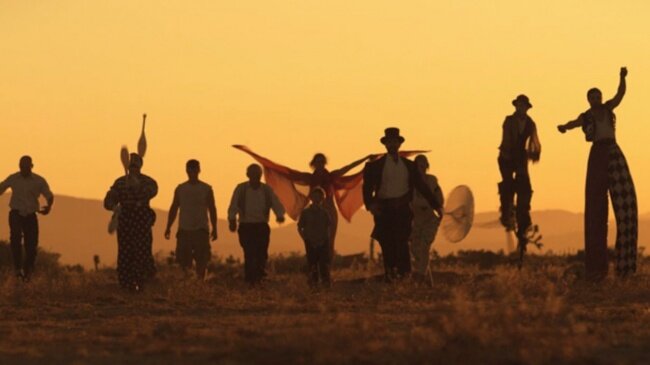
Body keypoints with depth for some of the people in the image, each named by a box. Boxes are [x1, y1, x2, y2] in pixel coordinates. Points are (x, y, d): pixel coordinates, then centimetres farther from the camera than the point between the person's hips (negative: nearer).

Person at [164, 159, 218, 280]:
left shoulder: (206, 189, 5)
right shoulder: (180, 189, 9)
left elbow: (212, 210, 8)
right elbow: (173, 209, 12)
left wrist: (214, 229, 2)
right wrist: (168, 227, 5)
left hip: (201, 230, -1)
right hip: (184, 229, 1)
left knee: (201, 261, -6)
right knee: (183, 261, -2)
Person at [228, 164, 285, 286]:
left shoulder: (267, 190, 7)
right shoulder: (241, 189, 1)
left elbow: (276, 204, -2)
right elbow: (233, 206, -7)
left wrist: (280, 215, -25)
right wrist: (232, 220, -25)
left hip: (262, 226, 2)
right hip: (246, 226, -2)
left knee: (262, 255, -2)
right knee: (249, 255, -10)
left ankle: (259, 279, 12)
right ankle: (250, 281, -7)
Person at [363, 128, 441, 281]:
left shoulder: (409, 165, 13)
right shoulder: (376, 166, 5)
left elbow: (422, 186, 13)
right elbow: (367, 187, -2)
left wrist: (436, 205, 8)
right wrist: (370, 204, -21)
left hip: (403, 209, 1)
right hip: (384, 209, -1)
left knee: (402, 241, -10)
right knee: (388, 245, -2)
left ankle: (404, 273, -8)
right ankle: (390, 278, 2)